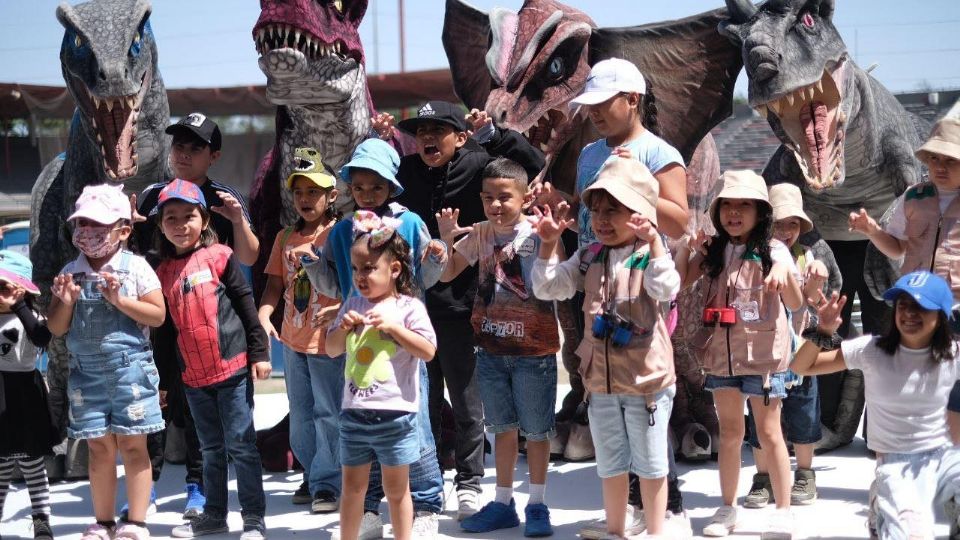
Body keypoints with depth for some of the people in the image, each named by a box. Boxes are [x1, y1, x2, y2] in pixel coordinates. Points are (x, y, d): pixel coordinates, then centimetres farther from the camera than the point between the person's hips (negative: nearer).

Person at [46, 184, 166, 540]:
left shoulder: (135, 268, -3)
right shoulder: (70, 273, 7)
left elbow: (158, 316, -7)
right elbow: (56, 328, 7)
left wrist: (119, 300, -16)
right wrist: (66, 301, -11)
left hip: (130, 367, -3)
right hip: (86, 372, 3)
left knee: (132, 445, 1)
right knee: (99, 447, 7)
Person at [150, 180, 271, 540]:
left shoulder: (219, 257, -4)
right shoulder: (163, 271, 8)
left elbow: (246, 305, -3)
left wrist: (259, 352, -6)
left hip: (233, 368, -4)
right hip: (194, 375, 5)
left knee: (241, 445, 0)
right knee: (211, 449, 16)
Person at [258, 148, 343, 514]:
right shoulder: (285, 238, 9)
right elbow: (275, 285, 8)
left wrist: (338, 309, -27)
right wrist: (263, 316, -8)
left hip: (329, 339, -6)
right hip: (293, 340, 6)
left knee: (328, 413, -4)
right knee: (300, 415, 14)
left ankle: (328, 485, 1)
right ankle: (313, 476, 26)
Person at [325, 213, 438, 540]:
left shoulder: (408, 307, -6)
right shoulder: (353, 306, 9)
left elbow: (428, 351, -13)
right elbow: (332, 349, 12)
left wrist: (392, 326, -19)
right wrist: (343, 327, -7)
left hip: (395, 414, -4)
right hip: (354, 412, 4)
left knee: (396, 488, 7)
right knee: (352, 487, 12)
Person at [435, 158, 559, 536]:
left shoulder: (537, 236, -13)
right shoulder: (480, 235, 2)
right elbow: (446, 274, 6)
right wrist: (445, 238, -9)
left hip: (533, 350, -5)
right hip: (491, 348, 5)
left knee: (536, 429, 7)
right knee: (503, 427, 16)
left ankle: (537, 505, 20)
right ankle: (503, 503, 27)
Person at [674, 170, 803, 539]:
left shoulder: (772, 251, -6)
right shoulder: (712, 251, 5)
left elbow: (795, 303, -10)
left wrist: (785, 271, -28)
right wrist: (685, 245, -8)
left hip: (762, 353, -4)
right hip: (721, 353, 4)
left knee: (768, 433, 0)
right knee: (729, 431, 13)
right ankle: (728, 508, 23)